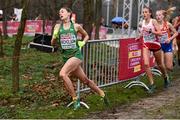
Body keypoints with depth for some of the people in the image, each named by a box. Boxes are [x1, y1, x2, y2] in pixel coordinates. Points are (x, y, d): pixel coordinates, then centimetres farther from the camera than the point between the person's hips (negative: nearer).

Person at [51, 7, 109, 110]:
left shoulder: (76, 26, 0)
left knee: (63, 74, -26)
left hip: (76, 55, -4)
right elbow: (53, 43, 9)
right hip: (66, 57, 4)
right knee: (85, 80, 9)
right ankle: (102, 94, 31)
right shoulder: (58, 27, 6)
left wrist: (83, 43, -1)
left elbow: (86, 36, 17)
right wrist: (55, 36, -10)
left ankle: (75, 99, -14)